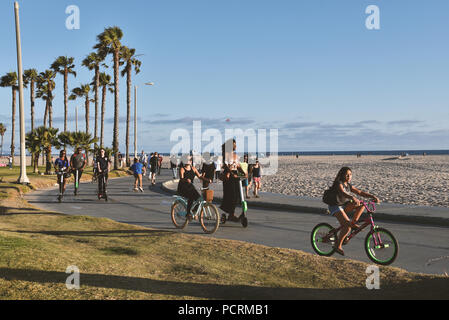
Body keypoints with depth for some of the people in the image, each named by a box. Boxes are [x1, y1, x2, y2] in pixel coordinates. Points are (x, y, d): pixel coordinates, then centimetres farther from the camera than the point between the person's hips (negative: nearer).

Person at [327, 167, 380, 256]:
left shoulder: (349, 185, 9)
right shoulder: (339, 183, -15)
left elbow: (360, 192, 5)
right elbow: (342, 193, -34)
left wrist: (373, 196, -8)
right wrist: (353, 198, -53)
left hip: (345, 206, 8)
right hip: (336, 207, -8)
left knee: (362, 204, -8)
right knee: (347, 227, -23)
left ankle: (353, 222, -1)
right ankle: (338, 246, -9)